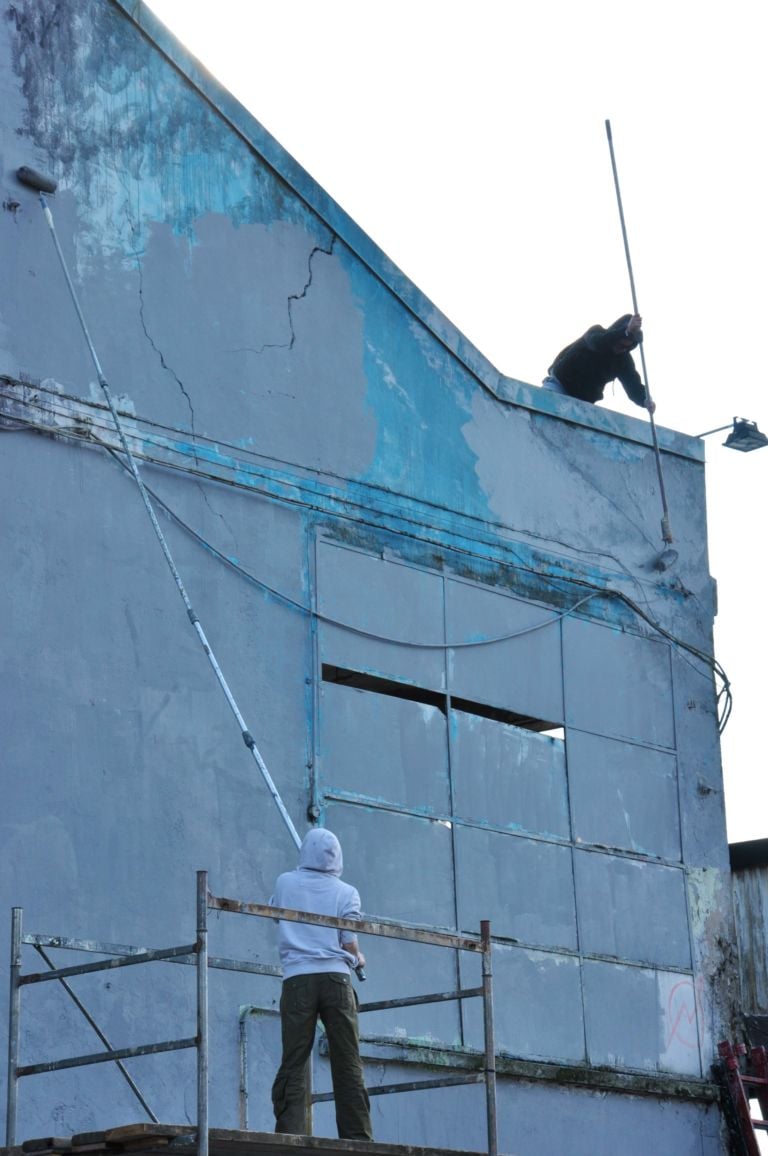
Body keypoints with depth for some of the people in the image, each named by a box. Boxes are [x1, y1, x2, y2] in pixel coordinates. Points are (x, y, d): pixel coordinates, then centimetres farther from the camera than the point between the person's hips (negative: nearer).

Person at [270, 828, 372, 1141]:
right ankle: (357, 1136, -2)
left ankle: (288, 1134, -11)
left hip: (297, 978, 1)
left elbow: (272, 912, 29)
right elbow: (350, 945, 1)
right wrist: (359, 959, 22)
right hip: (335, 978, 0)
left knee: (293, 1062, -1)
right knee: (348, 1064, 2)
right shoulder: (346, 892, 5)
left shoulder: (285, 883, 9)